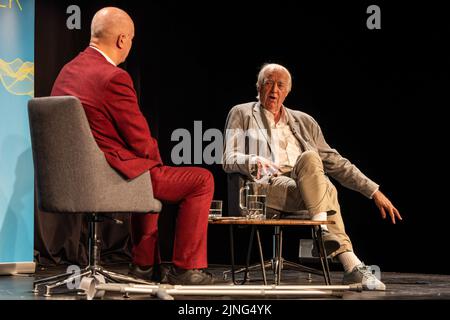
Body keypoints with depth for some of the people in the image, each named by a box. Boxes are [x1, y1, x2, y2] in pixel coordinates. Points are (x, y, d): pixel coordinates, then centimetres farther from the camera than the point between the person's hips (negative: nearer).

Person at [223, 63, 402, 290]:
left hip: (306, 188, 4)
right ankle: (351, 265, -37)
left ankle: (325, 235, -35)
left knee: (309, 157, -29)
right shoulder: (242, 114, 16)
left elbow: (335, 163, 23)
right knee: (327, 191, -29)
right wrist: (254, 161, -21)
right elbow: (229, 160, 3)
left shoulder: (303, 122, 24)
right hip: (266, 185, -4)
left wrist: (375, 192, 15)